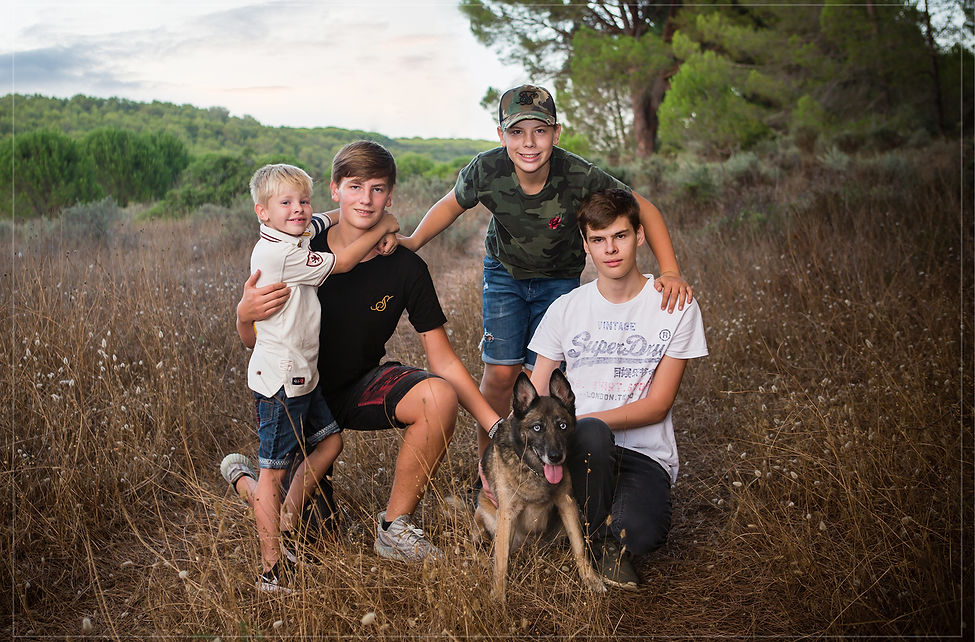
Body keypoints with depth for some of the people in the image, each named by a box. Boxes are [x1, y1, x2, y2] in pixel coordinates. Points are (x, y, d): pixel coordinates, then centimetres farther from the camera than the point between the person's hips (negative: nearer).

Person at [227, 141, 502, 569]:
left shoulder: (406, 268, -13)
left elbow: (443, 361, -10)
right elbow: (254, 343, -8)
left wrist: (495, 424, -21)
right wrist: (245, 315, -33)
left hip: (360, 388, 2)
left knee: (439, 397, -30)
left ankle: (394, 527, -9)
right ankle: (242, 476, 30)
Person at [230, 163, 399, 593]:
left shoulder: (299, 234, 7)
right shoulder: (278, 253, -20)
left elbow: (333, 219, 25)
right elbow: (340, 264, -13)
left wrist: (376, 226, 8)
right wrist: (381, 228, -1)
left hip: (302, 374, 10)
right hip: (279, 378, -10)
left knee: (329, 441, 19)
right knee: (273, 471, -3)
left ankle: (287, 523, 29)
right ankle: (272, 571, 4)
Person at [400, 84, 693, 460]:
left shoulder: (580, 177, -31)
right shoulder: (486, 171, -26)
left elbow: (644, 210, -19)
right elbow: (452, 204, -3)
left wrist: (670, 272, -29)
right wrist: (413, 241, -15)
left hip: (559, 280, -1)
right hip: (504, 273, 1)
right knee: (500, 372, -8)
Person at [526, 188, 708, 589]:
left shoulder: (676, 307, 0)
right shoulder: (566, 309, 6)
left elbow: (658, 404, -4)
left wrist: (585, 419, -18)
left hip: (646, 454, -1)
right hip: (581, 450, 2)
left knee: (641, 534, -33)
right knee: (591, 434, -37)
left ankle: (615, 533, 5)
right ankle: (598, 540, -9)